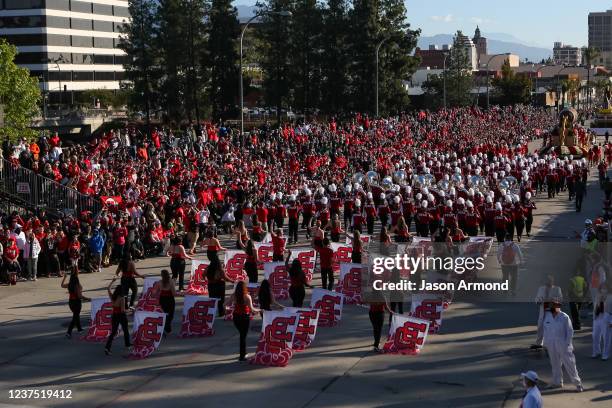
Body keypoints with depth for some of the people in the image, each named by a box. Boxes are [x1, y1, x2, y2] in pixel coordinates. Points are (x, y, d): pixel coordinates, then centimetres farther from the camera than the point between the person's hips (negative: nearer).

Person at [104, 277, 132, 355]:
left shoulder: (112, 297, -4)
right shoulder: (121, 299, -20)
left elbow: (108, 288, 14)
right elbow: (123, 310, -24)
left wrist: (112, 281, 21)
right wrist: (125, 309, -2)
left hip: (114, 316, 4)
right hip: (121, 316, -4)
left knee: (113, 332, 5)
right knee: (125, 330, 21)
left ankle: (107, 347, -11)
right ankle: (127, 343, 40)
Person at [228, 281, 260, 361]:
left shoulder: (233, 296, -7)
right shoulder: (247, 296, -17)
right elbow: (251, 309, -21)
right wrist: (258, 310, -5)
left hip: (236, 317, 4)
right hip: (245, 317, -4)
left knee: (242, 335, 23)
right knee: (243, 336, 8)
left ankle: (243, 353, 32)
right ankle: (242, 356, 11)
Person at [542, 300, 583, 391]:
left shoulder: (565, 317, -11)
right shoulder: (547, 316, 0)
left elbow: (570, 332, -7)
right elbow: (545, 330, 8)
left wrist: (567, 345, -11)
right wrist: (546, 344, 8)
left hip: (563, 345, -4)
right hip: (551, 345, 4)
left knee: (569, 364, -1)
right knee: (555, 364, 14)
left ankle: (578, 383, 7)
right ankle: (557, 382, 28)